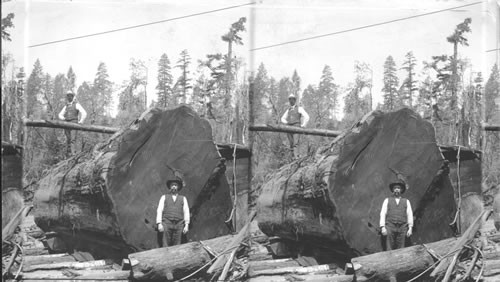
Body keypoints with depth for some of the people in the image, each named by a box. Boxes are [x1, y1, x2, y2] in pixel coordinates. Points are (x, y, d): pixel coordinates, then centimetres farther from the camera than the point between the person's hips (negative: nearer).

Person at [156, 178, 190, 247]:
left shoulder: (183, 198, 16)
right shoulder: (164, 197, 15)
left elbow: (186, 212, 9)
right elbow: (159, 211, 8)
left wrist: (186, 225, -2)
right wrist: (159, 224, -5)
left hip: (178, 224, 1)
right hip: (167, 223, -1)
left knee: (176, 246, -5)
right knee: (166, 245, -8)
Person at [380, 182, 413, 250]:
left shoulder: (406, 201, 14)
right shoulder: (387, 200, 12)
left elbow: (410, 215, 9)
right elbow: (383, 214, 6)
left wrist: (410, 228, -1)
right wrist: (382, 227, -5)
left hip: (402, 228, 1)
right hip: (390, 227, -1)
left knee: (400, 249, -5)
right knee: (390, 249, -6)